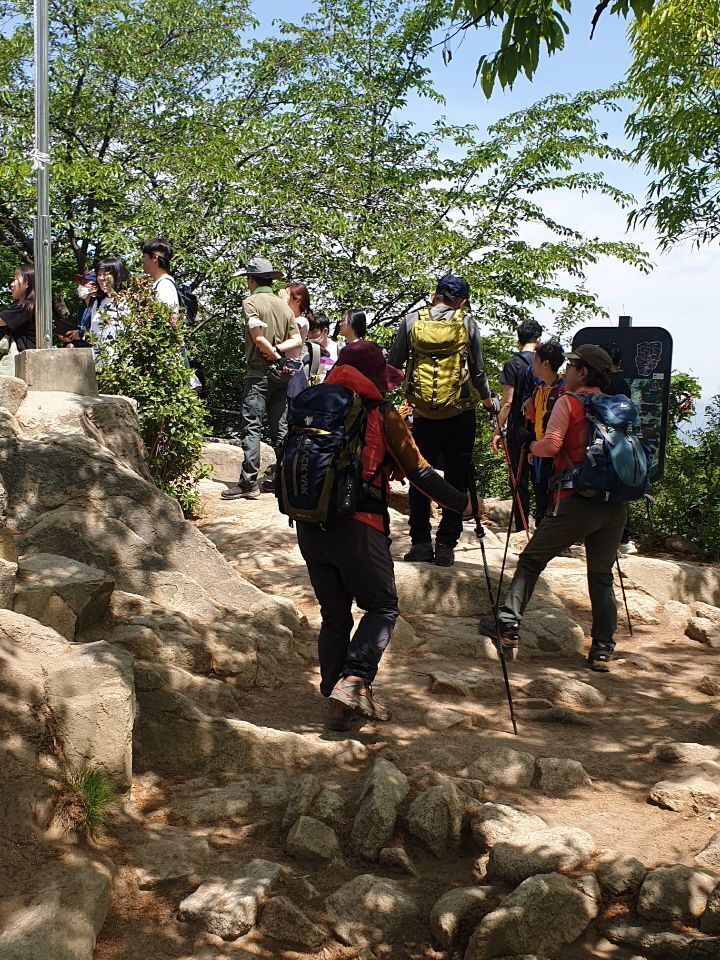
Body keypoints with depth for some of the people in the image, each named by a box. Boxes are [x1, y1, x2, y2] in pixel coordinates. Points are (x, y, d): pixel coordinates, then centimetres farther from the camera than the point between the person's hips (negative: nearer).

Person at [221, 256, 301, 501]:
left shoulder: (251, 302, -5)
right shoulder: (284, 306, 14)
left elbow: (257, 336, -17)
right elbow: (297, 341, 9)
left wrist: (273, 354, -4)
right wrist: (278, 350, -3)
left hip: (258, 373, -6)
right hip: (281, 374, 6)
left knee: (251, 428, -7)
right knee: (280, 429, 10)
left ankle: (248, 483, -11)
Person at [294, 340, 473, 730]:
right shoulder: (381, 413, -3)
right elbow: (418, 472, -1)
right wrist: (462, 504, 10)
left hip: (309, 525, 5)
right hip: (356, 528, -5)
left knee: (334, 615, 15)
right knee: (382, 606, 11)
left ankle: (338, 699, 17)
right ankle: (354, 679, -7)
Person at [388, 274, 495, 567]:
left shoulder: (411, 321, 1)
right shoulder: (467, 323, -1)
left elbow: (393, 364, 6)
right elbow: (478, 370, 3)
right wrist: (486, 399, 21)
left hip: (423, 413, 1)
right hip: (460, 413, -1)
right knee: (456, 479, 6)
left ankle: (420, 543, 11)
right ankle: (445, 545, 4)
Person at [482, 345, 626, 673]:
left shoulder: (568, 402, -1)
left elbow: (551, 445, -13)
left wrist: (532, 447, 6)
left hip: (578, 501, -5)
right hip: (616, 504, 5)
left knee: (531, 560, 6)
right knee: (602, 575, 11)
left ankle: (509, 625, -1)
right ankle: (603, 650, 7)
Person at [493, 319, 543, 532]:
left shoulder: (514, 363, -8)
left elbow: (507, 402, -12)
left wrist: (498, 431, -6)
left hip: (518, 430, -4)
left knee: (519, 481, 3)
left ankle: (522, 529, 4)